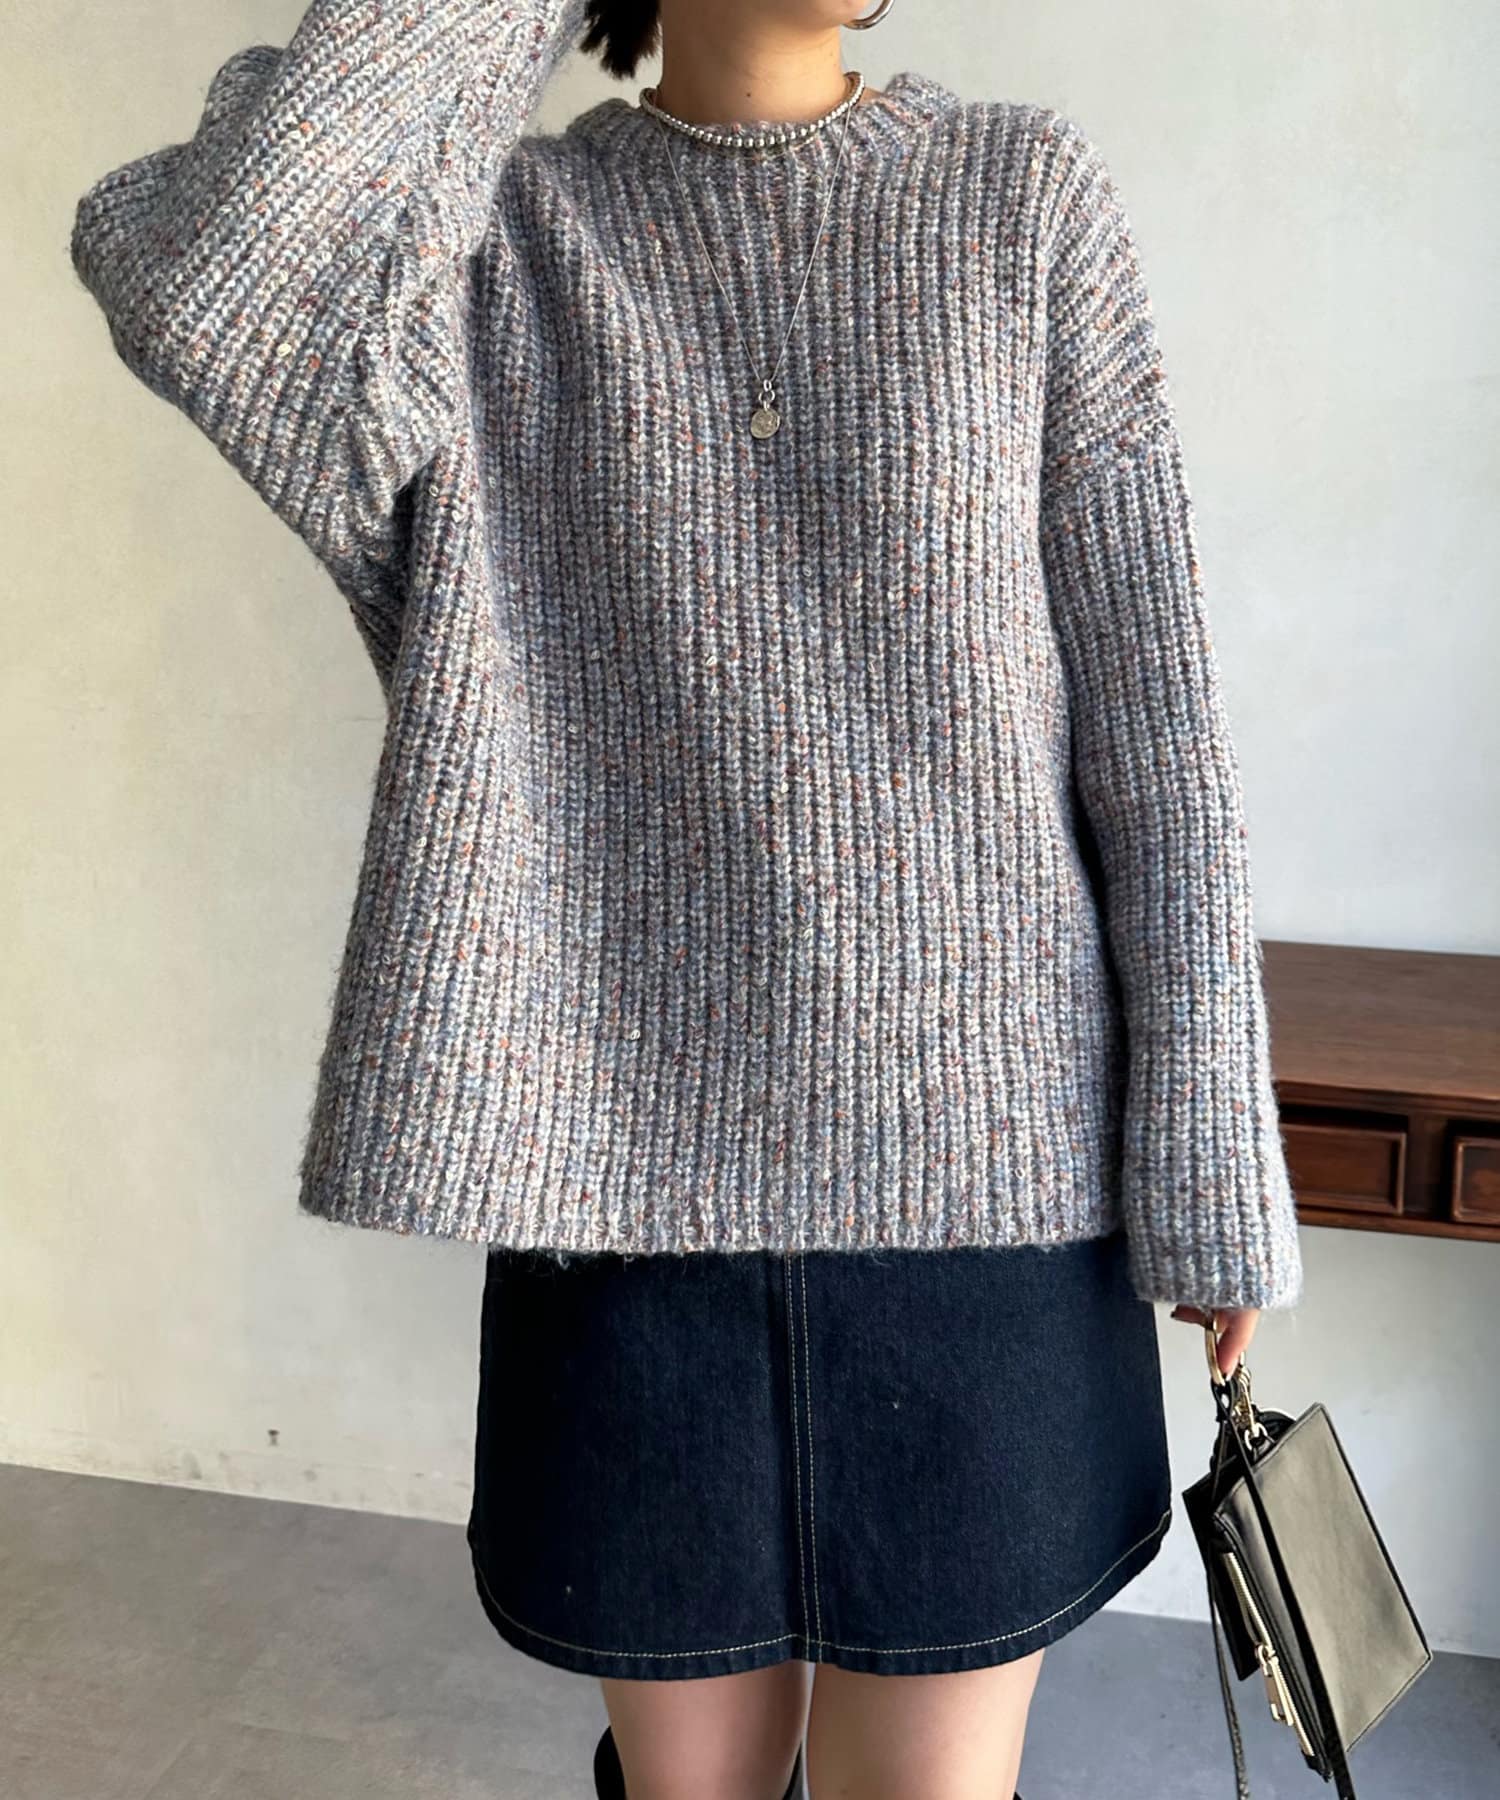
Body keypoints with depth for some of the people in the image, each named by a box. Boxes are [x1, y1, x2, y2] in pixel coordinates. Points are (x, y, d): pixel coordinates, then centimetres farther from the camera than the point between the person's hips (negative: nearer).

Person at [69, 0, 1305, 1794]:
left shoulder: (1027, 196, 1)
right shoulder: (501, 232, 2)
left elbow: (1154, 717, -1)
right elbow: (195, 295, -21)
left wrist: (1216, 1171, -4)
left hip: (974, 1163, 0)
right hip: (631, 1160, 1)